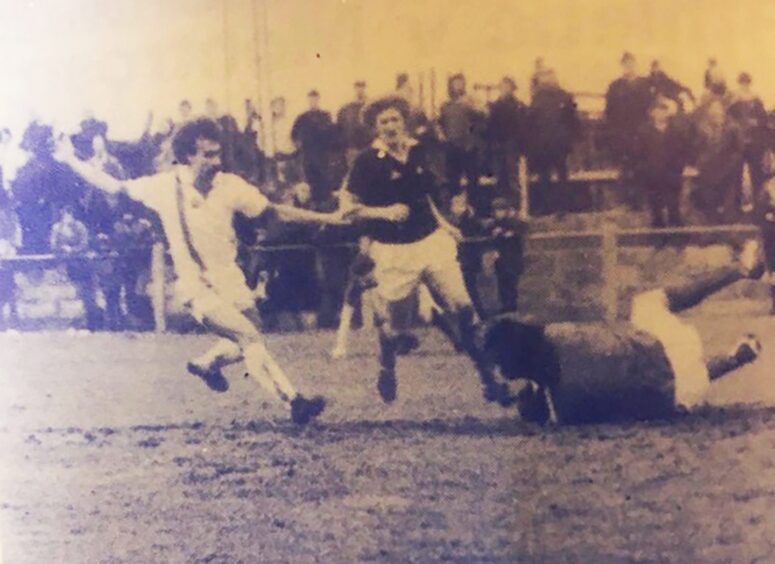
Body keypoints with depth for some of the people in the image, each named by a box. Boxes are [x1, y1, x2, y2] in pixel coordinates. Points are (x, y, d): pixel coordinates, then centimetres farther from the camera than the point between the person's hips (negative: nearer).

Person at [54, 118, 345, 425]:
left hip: (230, 278, 4)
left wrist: (326, 217, -12)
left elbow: (275, 210, -6)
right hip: (197, 285, -4)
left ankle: (205, 364, 44)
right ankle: (295, 402, -11)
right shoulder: (166, 186, -12)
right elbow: (114, 186, -2)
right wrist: (71, 160, -5)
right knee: (251, 339, -17)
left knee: (247, 342, 14)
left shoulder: (230, 184, -8)